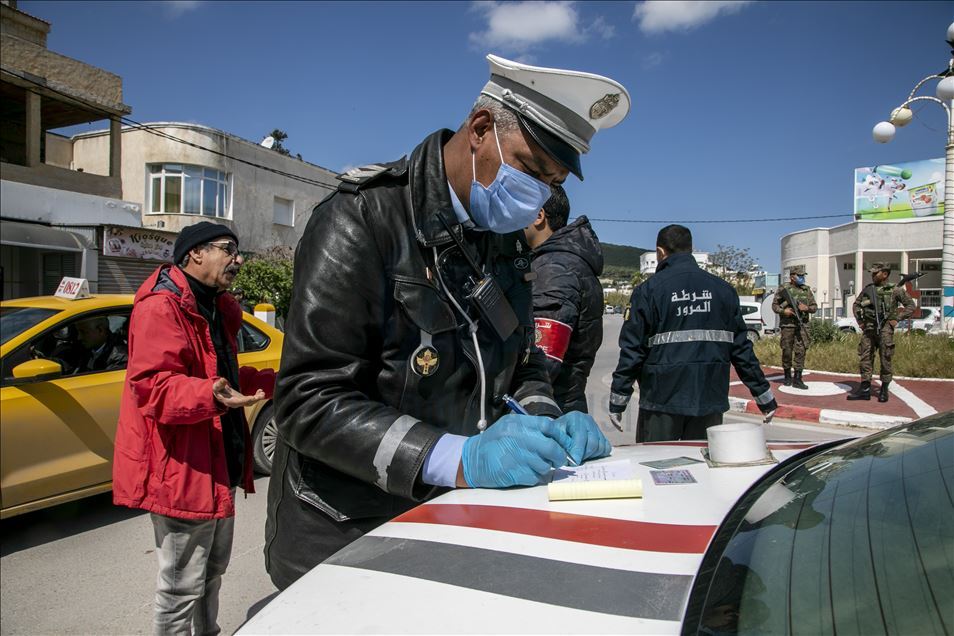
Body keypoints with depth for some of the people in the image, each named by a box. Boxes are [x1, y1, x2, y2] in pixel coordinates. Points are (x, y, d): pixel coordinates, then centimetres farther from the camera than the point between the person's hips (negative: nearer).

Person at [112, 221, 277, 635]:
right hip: (182, 472, -10)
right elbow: (150, 386, -28)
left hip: (218, 465, 10)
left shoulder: (213, 308, 16)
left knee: (211, 572, 24)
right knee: (183, 586, 3)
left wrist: (274, 381, 21)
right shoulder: (161, 307, -17)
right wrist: (211, 394, -43)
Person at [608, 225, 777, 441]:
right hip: (710, 400, 4)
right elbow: (741, 347, 8)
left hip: (662, 400, -4)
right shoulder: (723, 289, 6)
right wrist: (764, 395, 17)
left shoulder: (649, 290, -6)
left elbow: (632, 349, -7)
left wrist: (617, 402, -1)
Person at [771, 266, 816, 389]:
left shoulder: (807, 290, 11)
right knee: (787, 351, 4)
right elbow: (774, 305, 5)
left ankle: (797, 379, -2)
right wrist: (783, 311, -14)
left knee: (800, 351, -4)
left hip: (802, 325, 2)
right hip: (787, 324, -2)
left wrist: (807, 308, -10)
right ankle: (787, 376, 20)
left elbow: (814, 307, 11)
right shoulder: (783, 289, 2)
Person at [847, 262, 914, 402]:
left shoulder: (895, 290, 0)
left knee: (885, 359, 1)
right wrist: (859, 321, 12)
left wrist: (897, 318, -6)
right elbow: (856, 305, 22)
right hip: (868, 328, 4)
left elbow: (910, 306, 3)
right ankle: (864, 389, 6)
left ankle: (884, 389, 12)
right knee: (865, 357, 2)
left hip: (885, 328, -4)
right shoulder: (868, 288, 11)